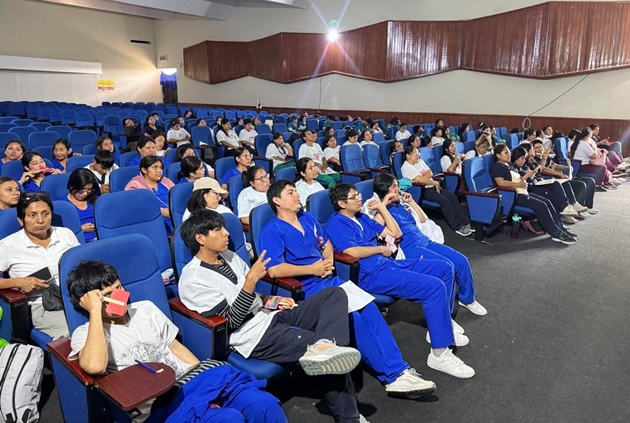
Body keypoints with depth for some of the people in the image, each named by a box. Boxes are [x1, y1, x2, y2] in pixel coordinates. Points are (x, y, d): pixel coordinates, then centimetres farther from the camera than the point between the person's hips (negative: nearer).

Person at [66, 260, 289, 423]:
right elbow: (95, 367, -20)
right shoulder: (85, 333, 3)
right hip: (161, 402, -5)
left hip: (191, 379, 5)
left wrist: (205, 374, 9)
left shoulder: (145, 308, 18)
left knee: (264, 404, -18)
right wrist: (95, 312, -14)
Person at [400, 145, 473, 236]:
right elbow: (420, 180, -19)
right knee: (444, 200, -25)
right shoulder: (406, 167, -11)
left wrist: (422, 177, -13)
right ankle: (458, 227, -19)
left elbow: (430, 174, 7)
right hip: (421, 190, -8)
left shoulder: (420, 161, 14)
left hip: (432, 187, 8)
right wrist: (435, 183, -7)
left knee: (453, 197, -9)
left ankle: (464, 223, -6)